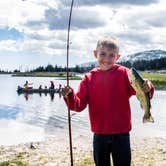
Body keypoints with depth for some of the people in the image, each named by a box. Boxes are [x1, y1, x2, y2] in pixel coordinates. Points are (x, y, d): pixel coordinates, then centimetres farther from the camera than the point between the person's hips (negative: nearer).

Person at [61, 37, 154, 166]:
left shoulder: (123, 73, -7)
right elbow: (79, 105, -4)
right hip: (99, 135, 2)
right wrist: (70, 97, -23)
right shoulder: (89, 78, 0)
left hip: (121, 134, -2)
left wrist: (147, 88, -37)